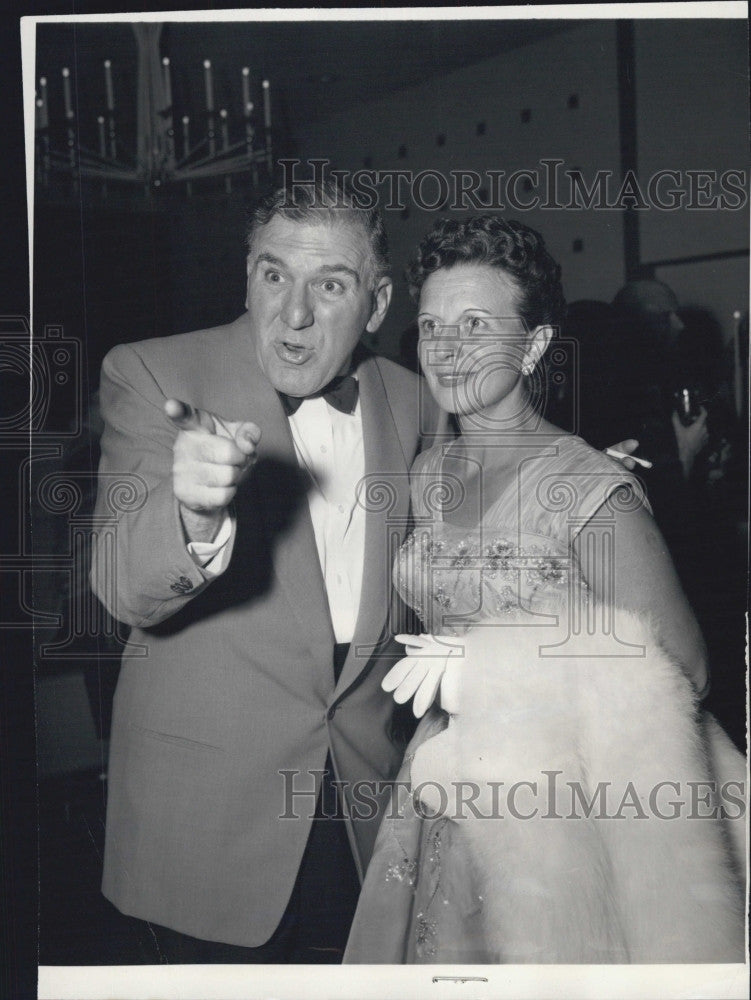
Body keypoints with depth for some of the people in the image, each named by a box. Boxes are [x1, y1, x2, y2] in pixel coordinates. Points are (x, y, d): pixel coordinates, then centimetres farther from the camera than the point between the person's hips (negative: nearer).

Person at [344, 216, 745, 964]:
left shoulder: (591, 492, -17)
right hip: (438, 811, 6)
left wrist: (498, 662, -23)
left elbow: (678, 667, -20)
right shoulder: (428, 475, 4)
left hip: (549, 819, -6)